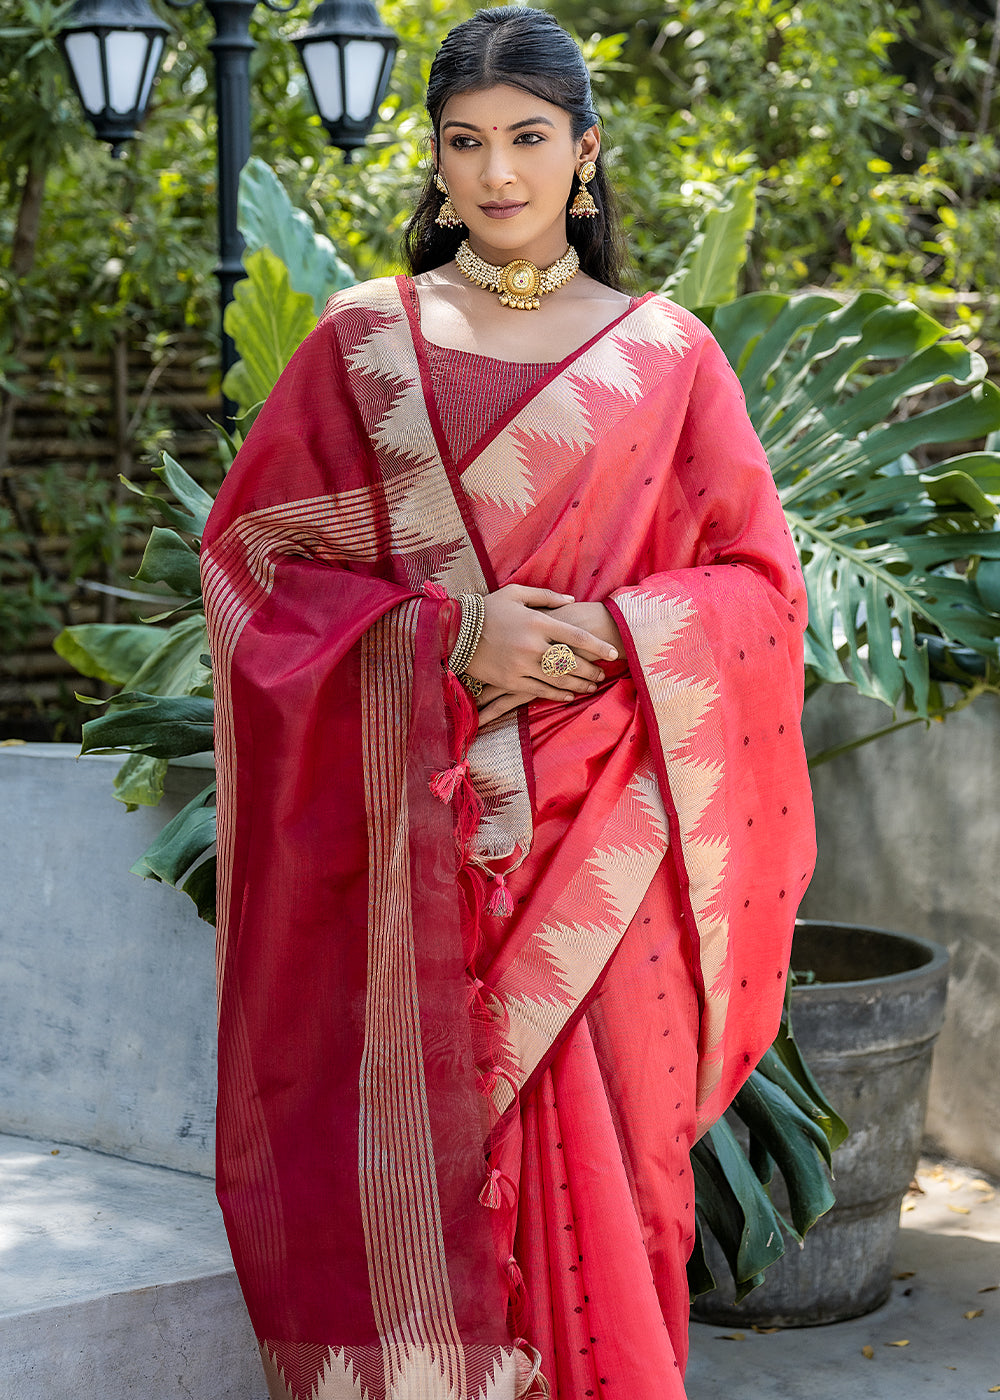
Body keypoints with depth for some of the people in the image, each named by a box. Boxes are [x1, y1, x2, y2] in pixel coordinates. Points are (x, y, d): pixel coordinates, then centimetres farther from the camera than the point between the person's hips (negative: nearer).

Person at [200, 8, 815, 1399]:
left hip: (602, 830, 0)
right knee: (423, 1143, -1)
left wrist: (616, 633, -12)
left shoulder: (665, 354, 7)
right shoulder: (364, 342, 6)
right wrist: (448, 631, -11)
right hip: (419, 826, 0)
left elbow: (756, 580, 7)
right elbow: (254, 552, 3)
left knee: (599, 1146, 2)